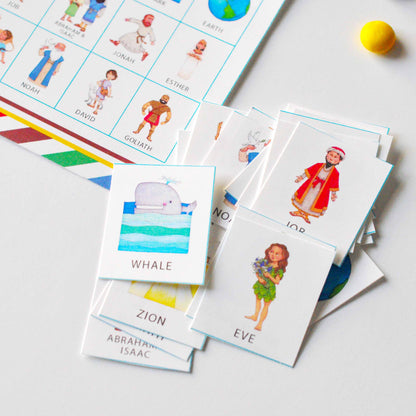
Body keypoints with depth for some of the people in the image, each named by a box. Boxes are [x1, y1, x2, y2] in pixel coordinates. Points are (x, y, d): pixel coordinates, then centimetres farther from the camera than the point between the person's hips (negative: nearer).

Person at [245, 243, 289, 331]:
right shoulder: (265, 263, -9)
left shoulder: (279, 270, -20)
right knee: (258, 300, 22)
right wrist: (259, 278, -19)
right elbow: (257, 272, -2)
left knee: (266, 305, 8)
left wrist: (269, 276, -32)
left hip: (269, 288, -5)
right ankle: (255, 316, 43)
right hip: (260, 286, 5)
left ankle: (260, 323, 15)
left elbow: (277, 281, -22)